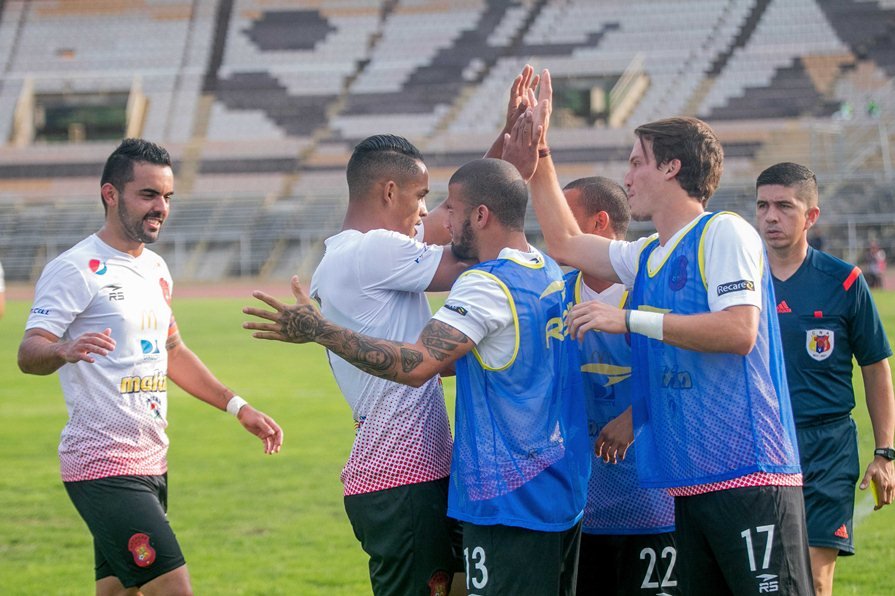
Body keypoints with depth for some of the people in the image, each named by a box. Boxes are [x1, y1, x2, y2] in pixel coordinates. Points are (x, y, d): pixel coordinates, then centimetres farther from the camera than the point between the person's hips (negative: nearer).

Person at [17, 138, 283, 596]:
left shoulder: (156, 270, 15)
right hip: (104, 468, -9)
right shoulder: (77, 269, -11)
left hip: (149, 465, 9)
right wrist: (65, 350, -44)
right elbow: (28, 354, -21)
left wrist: (238, 408, 24)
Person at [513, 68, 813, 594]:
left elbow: (739, 330, -18)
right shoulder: (647, 256, 20)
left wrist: (632, 320, -16)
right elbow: (565, 243, 32)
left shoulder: (725, 234, -6)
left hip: (747, 473, -9)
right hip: (688, 480, 9)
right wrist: (538, 154, 28)